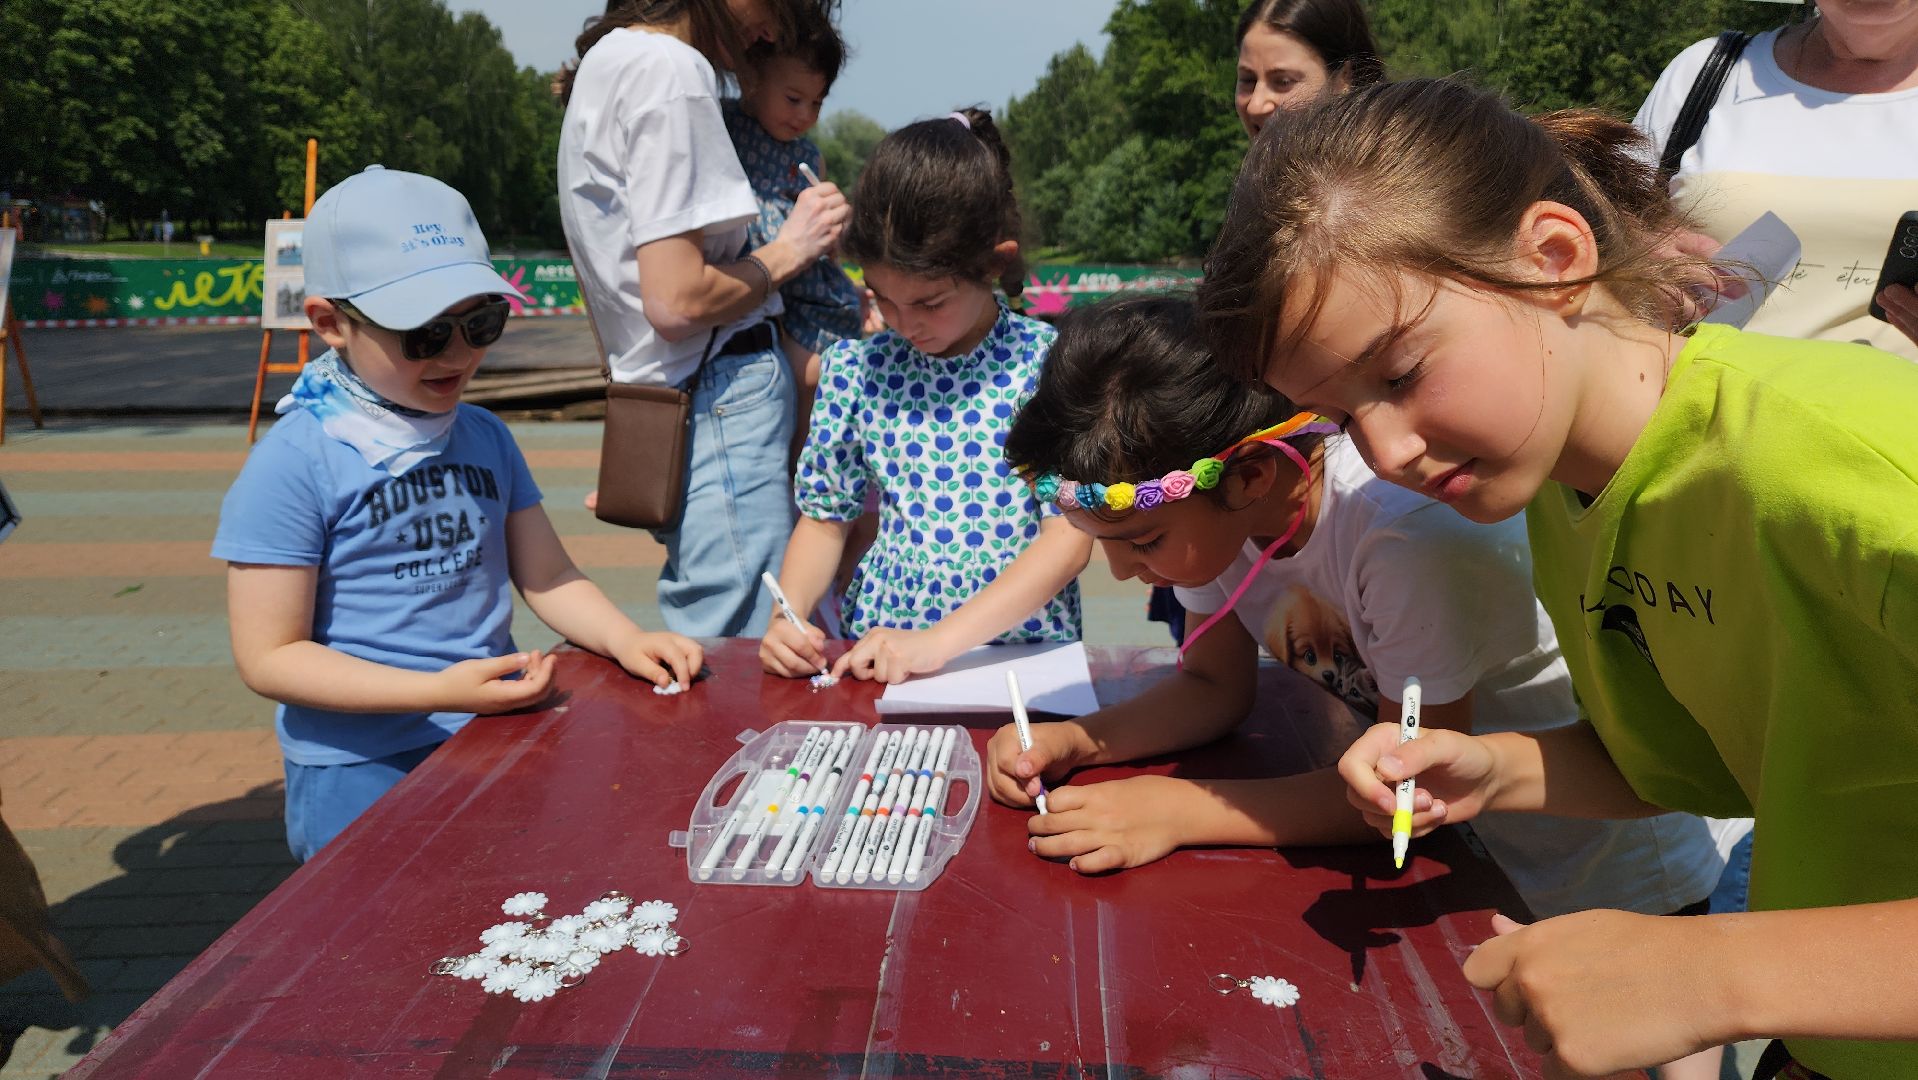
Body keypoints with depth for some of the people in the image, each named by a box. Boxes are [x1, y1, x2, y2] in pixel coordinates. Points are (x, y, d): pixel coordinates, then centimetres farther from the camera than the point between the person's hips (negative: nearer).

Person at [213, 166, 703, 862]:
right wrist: (440, 691, -24)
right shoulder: (296, 464, -14)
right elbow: (268, 657, -14)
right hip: (362, 777, -5)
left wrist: (625, 639, -10)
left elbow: (549, 578, 10)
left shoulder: (486, 438, 5)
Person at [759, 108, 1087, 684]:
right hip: (880, 652, 2)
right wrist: (788, 616, -9)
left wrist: (941, 640, -19)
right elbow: (824, 517, 10)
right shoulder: (856, 370, 3)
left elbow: (1072, 536, -11)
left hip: (1023, 651, -1)